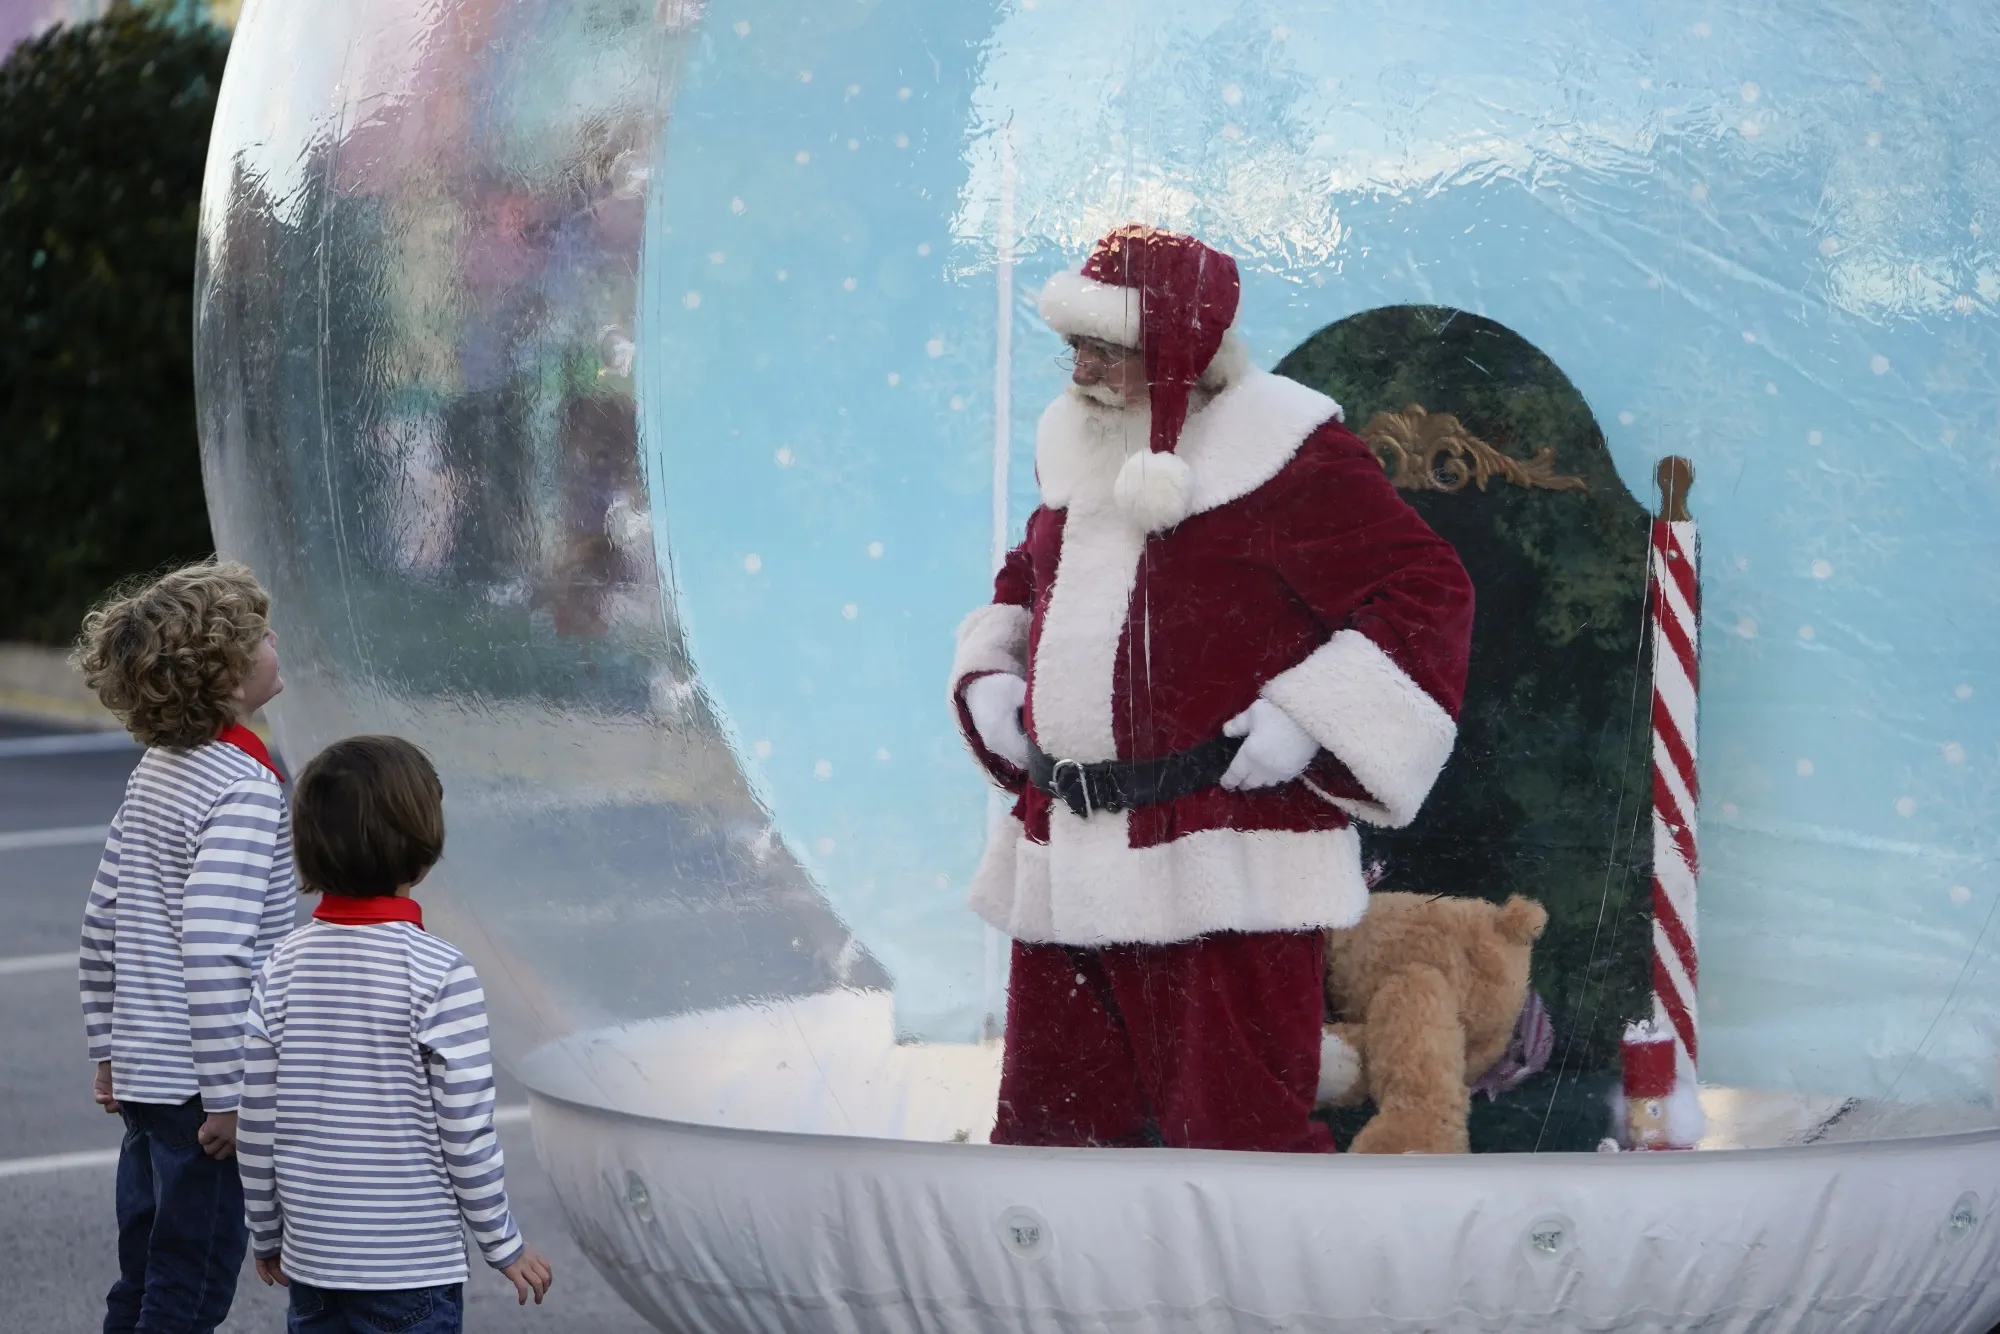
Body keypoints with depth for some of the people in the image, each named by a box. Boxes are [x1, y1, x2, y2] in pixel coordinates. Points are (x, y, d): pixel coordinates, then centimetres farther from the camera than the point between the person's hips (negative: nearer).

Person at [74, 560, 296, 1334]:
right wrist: (229, 1096, -21)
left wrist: (110, 1050, 21)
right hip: (200, 1088, -8)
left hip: (144, 1078, 8)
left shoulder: (155, 771, 8)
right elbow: (212, 953, -26)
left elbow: (101, 923, 14)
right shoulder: (245, 790, -18)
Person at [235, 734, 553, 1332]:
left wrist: (266, 1233, 17)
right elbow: (466, 1131, -13)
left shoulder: (282, 968, 0)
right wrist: (504, 1244, -1)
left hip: (310, 1259, 5)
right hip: (413, 1266, -5)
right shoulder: (440, 974, -15)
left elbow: (256, 1124, 3)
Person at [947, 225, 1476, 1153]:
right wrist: (987, 677, 14)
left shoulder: (1284, 455, -8)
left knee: (1234, 1128, -8)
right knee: (1048, 1121, 12)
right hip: (1066, 859, 7)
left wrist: (1307, 714, -15)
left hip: (1225, 866, -7)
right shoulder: (1075, 450, 15)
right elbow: (1026, 579, 33)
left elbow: (1429, 589, -9)